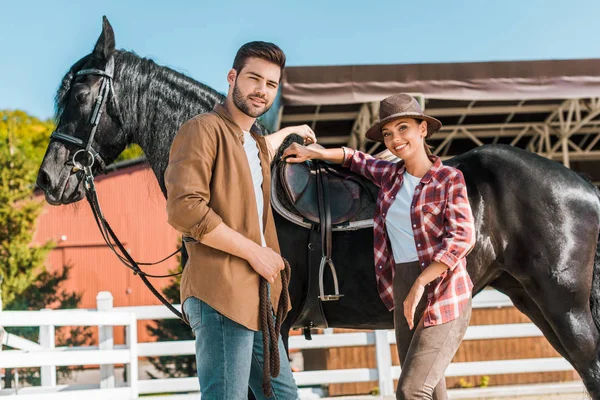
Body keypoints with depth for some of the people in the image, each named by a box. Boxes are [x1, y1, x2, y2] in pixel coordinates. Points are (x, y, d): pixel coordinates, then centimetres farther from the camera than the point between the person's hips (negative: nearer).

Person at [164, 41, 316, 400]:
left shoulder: (256, 142, 19)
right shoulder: (205, 129, -8)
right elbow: (185, 209, -20)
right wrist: (254, 252, -15)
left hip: (258, 298, 9)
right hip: (222, 293, -9)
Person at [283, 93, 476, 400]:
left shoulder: (449, 179, -7)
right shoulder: (390, 175, 9)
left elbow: (462, 237, -18)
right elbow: (355, 159, 29)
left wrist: (420, 284, -21)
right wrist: (313, 153, 17)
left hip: (443, 297, -6)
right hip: (403, 295, 6)